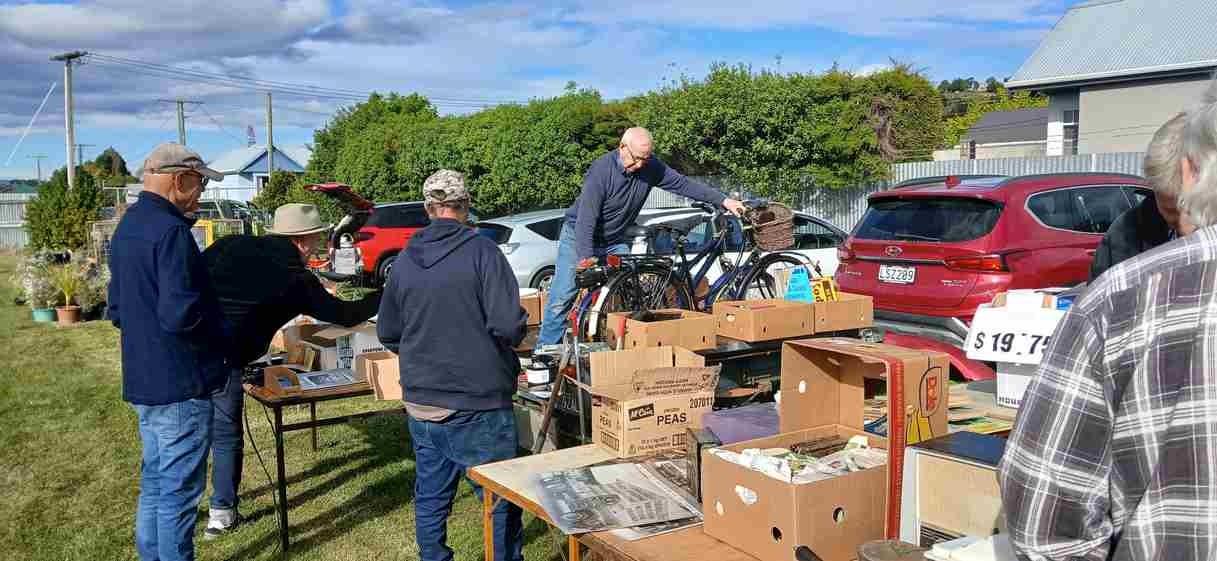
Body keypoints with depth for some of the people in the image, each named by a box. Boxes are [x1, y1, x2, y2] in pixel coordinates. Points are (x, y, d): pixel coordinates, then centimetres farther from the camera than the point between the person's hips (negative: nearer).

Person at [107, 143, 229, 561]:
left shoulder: (126, 227, 12)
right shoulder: (170, 231, -19)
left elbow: (116, 310, 19)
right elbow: (180, 314, -27)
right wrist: (224, 337, -11)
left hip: (143, 381, 10)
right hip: (180, 384, -10)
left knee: (154, 482, 20)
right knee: (179, 491, 1)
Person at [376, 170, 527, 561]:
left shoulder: (404, 260, 5)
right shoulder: (482, 251, -12)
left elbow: (387, 334, 12)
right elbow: (509, 326, -18)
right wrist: (510, 342, 3)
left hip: (420, 403, 6)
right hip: (477, 404, -6)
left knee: (430, 499, 15)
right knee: (500, 500, 6)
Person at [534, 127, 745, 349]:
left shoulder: (650, 167, -12)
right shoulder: (601, 171, -28)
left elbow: (684, 184, -6)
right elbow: (586, 219, -30)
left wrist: (723, 200, -11)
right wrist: (586, 258, -37)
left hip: (615, 241, 5)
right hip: (580, 239, -5)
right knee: (562, 298, -8)